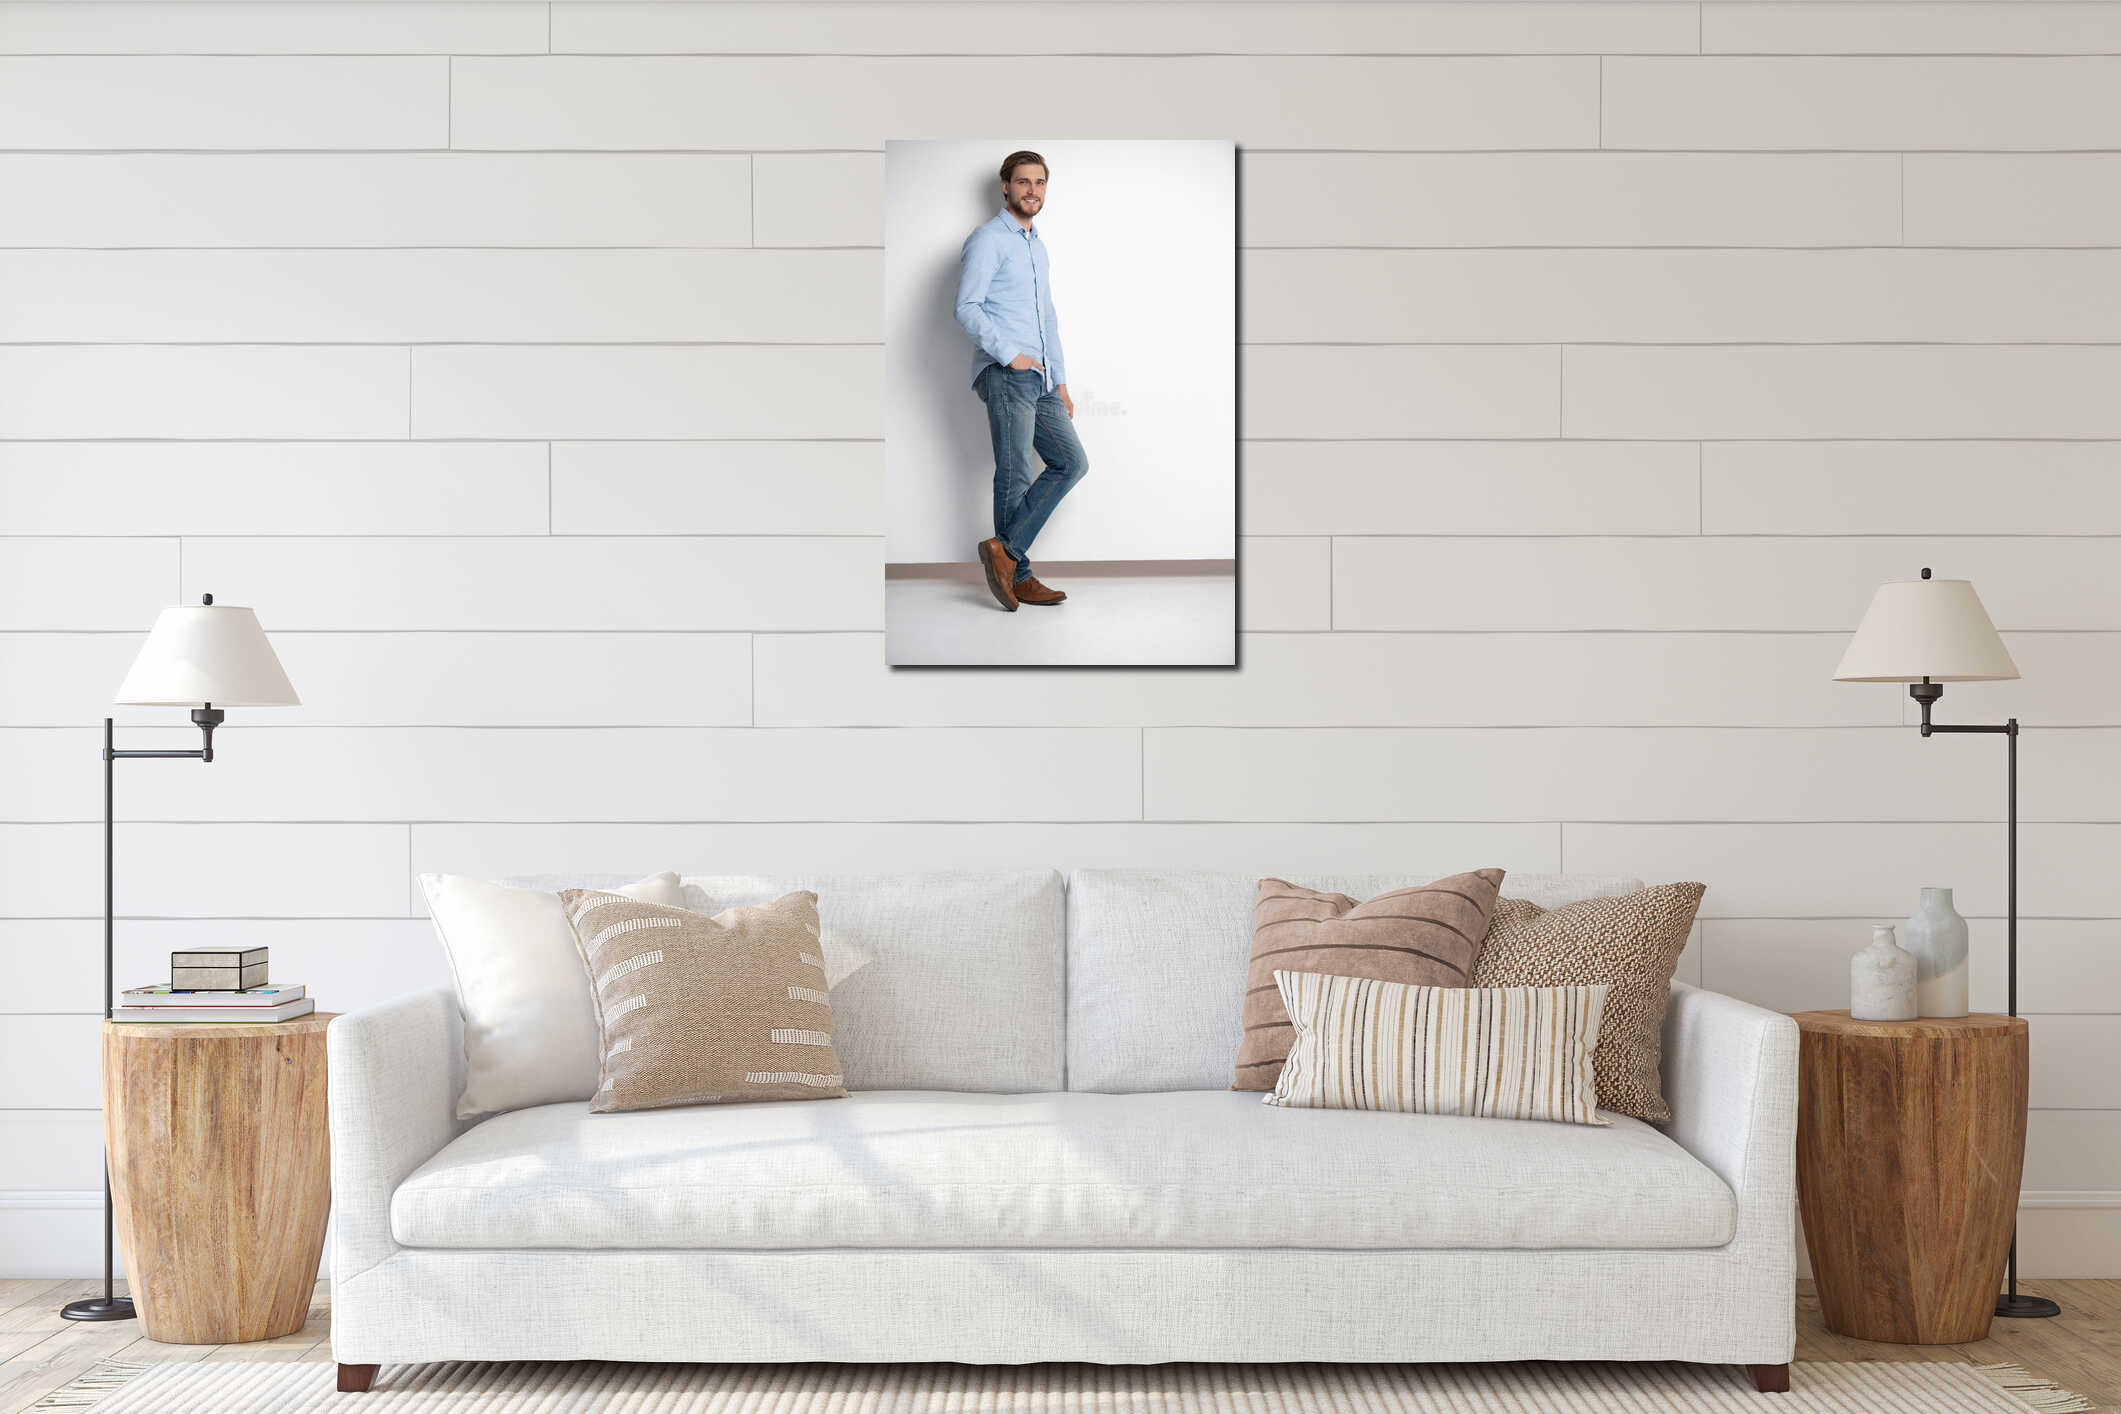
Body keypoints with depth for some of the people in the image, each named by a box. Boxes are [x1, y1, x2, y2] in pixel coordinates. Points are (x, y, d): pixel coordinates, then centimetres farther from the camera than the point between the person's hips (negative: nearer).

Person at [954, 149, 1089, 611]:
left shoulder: (1037, 247, 23)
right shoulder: (988, 240, -4)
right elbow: (967, 308, -14)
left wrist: (1060, 380, 21)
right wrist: (1010, 356, -17)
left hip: (1038, 381, 8)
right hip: (1005, 377, -8)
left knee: (1071, 462, 1)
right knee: (1016, 475, -7)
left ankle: (1006, 550, -3)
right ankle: (1019, 575, 2)